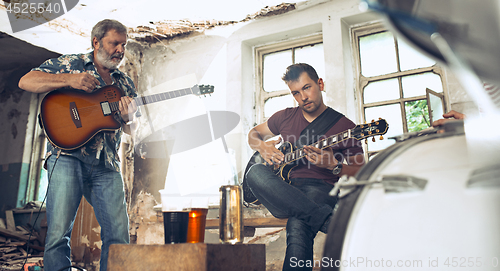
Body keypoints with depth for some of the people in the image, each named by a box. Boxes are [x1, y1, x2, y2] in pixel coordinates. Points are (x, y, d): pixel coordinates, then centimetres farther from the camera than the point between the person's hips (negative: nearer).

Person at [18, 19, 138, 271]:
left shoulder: (125, 83, 19)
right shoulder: (69, 64, 8)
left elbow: (130, 130, 17)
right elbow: (26, 81, 0)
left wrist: (127, 118, -8)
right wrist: (69, 80, -12)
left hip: (107, 165, 4)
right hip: (68, 157, -3)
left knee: (118, 235, -1)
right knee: (59, 231, -6)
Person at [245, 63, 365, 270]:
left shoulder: (344, 126, 6)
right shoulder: (285, 117, 16)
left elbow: (361, 174, 6)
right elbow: (254, 133, 30)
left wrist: (334, 166, -16)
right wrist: (263, 147, 5)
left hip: (320, 189, -4)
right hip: (283, 191, 5)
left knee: (298, 224, -40)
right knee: (256, 172, -32)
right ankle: (329, 220, -41)